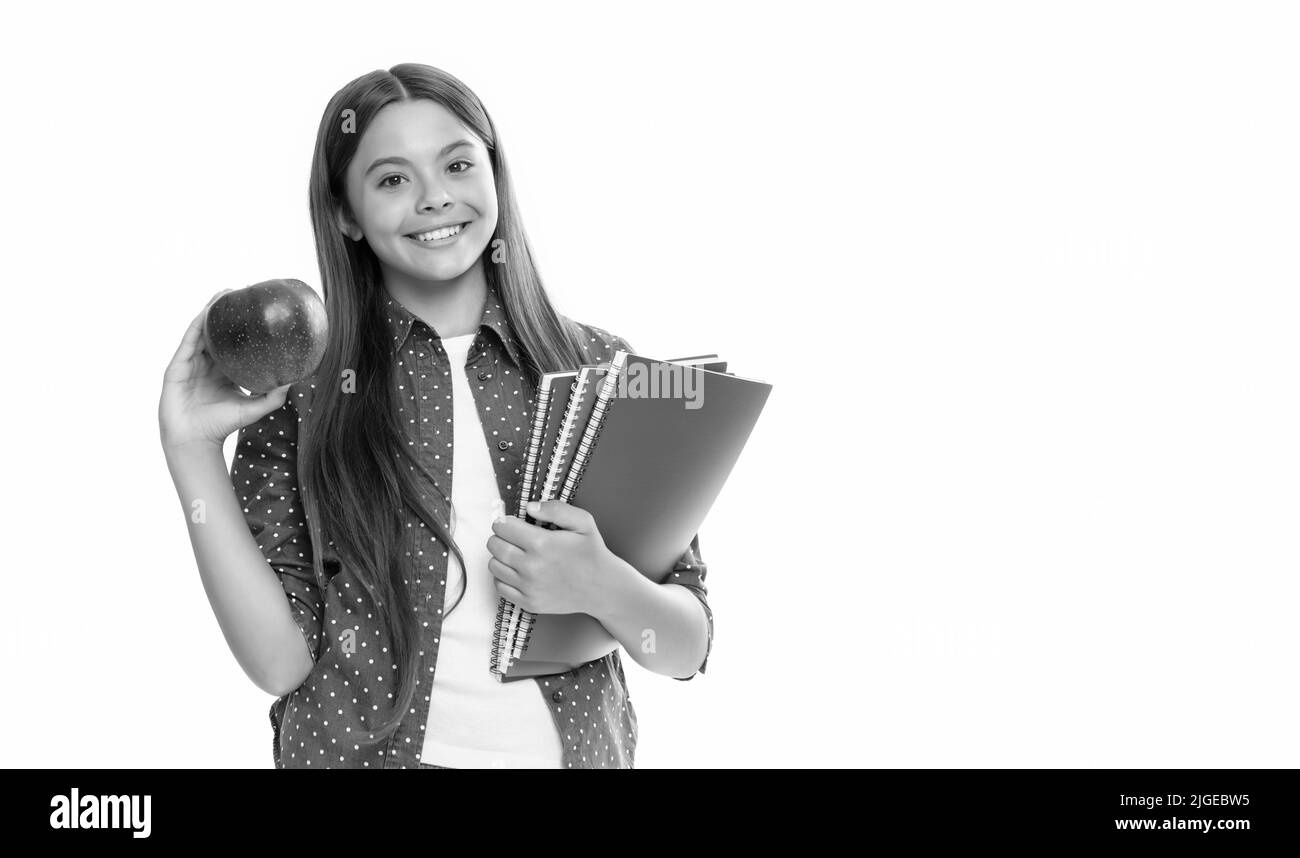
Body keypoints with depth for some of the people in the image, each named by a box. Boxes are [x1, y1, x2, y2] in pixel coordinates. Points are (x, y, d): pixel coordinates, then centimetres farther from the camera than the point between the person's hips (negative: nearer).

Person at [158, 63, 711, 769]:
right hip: (365, 749, -1)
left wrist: (604, 589, -23)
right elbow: (280, 661, -12)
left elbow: (689, 647, -4)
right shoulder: (298, 384, -7)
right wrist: (192, 452, -19)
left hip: (575, 746, 2)